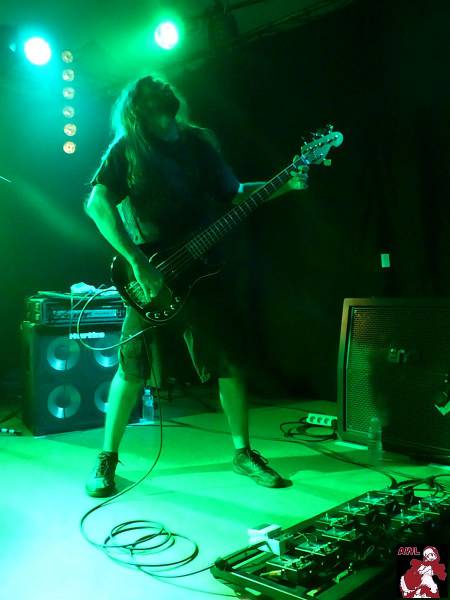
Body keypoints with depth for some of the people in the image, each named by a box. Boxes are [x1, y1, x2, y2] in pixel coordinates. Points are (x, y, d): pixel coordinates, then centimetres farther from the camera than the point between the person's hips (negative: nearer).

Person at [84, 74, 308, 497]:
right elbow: (97, 203, -12)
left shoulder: (197, 143, 10)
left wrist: (283, 185, 1)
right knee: (132, 367, -2)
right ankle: (107, 458, 16)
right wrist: (137, 261, -21)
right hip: (149, 272, -3)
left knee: (230, 362, 2)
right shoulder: (126, 150, 0)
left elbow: (231, 193, 15)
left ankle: (243, 452, 19)